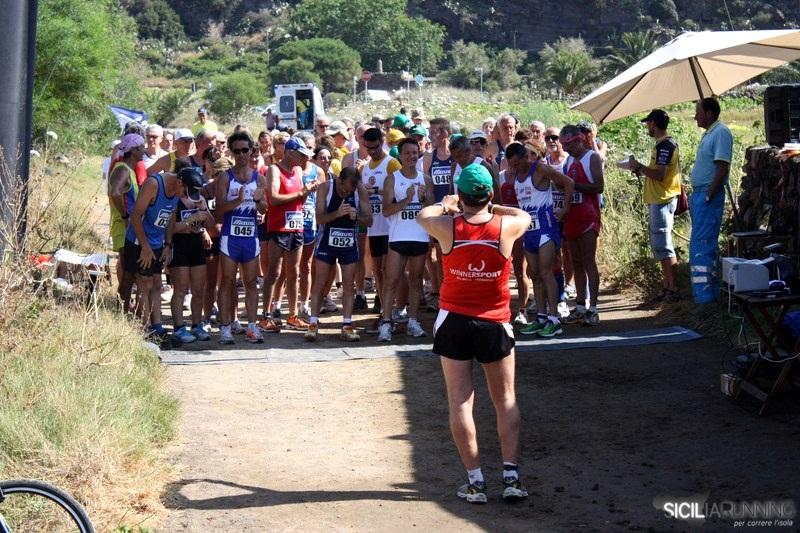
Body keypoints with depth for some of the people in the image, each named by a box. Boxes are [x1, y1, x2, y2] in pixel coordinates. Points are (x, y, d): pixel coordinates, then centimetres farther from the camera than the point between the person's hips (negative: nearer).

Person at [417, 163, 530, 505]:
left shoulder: (447, 227, -12)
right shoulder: (506, 227, -11)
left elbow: (422, 216, 13)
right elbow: (525, 216, 14)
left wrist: (445, 204, 31)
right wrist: (492, 207, 23)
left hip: (454, 320, 0)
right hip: (494, 323, 0)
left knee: (460, 401, 4)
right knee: (505, 401, 11)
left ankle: (475, 481, 3)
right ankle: (511, 476, 6)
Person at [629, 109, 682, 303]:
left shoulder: (664, 145, -16)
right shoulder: (666, 143, 17)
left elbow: (659, 174, -23)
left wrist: (639, 166, -13)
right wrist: (641, 170, 14)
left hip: (661, 201, -11)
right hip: (660, 200, 11)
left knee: (663, 247, -9)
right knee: (660, 246, 13)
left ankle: (672, 290, -8)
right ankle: (667, 288, 17)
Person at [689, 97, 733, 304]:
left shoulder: (721, 133, -14)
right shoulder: (709, 133, 17)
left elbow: (722, 169, -21)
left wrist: (708, 197, -22)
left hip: (709, 195, -10)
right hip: (699, 194, 10)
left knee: (700, 245, -13)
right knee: (708, 244, 14)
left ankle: (704, 295, -13)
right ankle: (711, 291, 20)